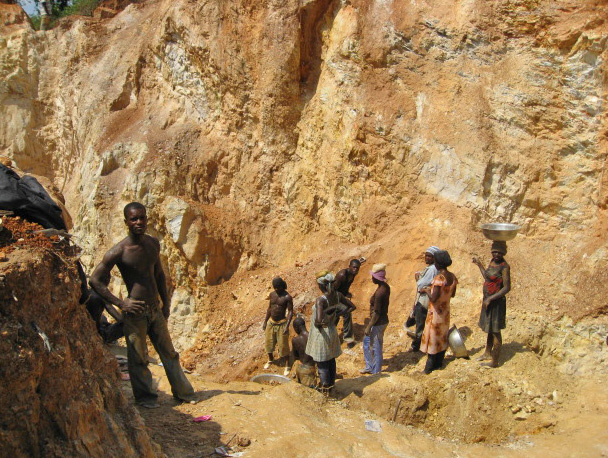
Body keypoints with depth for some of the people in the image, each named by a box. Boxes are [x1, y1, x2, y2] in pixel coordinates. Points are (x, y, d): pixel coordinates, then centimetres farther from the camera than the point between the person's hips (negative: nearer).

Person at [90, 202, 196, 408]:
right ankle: (145, 397, 23)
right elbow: (95, 280, -13)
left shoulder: (153, 244, 4)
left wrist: (166, 304, 15)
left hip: (155, 310, 6)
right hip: (135, 312, -6)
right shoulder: (118, 252, -16)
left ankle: (183, 392, 25)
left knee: (169, 354, 13)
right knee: (138, 359, 5)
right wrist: (120, 303, -16)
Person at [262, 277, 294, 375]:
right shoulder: (272, 294, 3)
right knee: (269, 343, 16)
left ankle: (287, 366, 10)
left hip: (281, 324, -6)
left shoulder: (287, 297, -15)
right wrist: (265, 322, 14)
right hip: (271, 323, 6)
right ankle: (270, 360, 40)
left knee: (283, 345, -2)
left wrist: (287, 326, -22)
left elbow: (290, 312, -15)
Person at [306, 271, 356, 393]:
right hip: (332, 331, 7)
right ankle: (331, 383, 38)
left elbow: (319, 319, -42)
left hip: (321, 333, -7)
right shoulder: (337, 295, -9)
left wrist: (317, 323, -19)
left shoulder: (320, 300, -30)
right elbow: (352, 306, 3)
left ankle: (325, 386, 25)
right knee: (331, 360, 23)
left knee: (322, 363, 12)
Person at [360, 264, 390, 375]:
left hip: (378, 323, -10)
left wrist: (369, 327, -16)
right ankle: (369, 367, 34)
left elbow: (376, 313, -24)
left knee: (376, 347, 7)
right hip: (383, 320, 10)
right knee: (367, 341, 23)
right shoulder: (386, 287, 1)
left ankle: (375, 371, 24)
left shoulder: (379, 292, -27)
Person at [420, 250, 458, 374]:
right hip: (445, 311, 7)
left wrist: (427, 290, -9)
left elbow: (433, 298, -28)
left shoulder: (439, 278, -25)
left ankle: (429, 367, 11)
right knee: (442, 336, 17)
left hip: (436, 312, -7)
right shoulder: (452, 277, -1)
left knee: (432, 337, 3)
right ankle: (439, 362, 28)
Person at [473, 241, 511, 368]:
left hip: (496, 302, -8)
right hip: (488, 300, 8)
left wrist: (491, 299, -24)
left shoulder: (504, 267, -19)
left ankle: (494, 361, 10)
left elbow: (507, 288, -22)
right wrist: (479, 265, 25)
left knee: (495, 331, 1)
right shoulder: (492, 262, 5)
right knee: (489, 329, 22)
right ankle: (488, 353, 38)